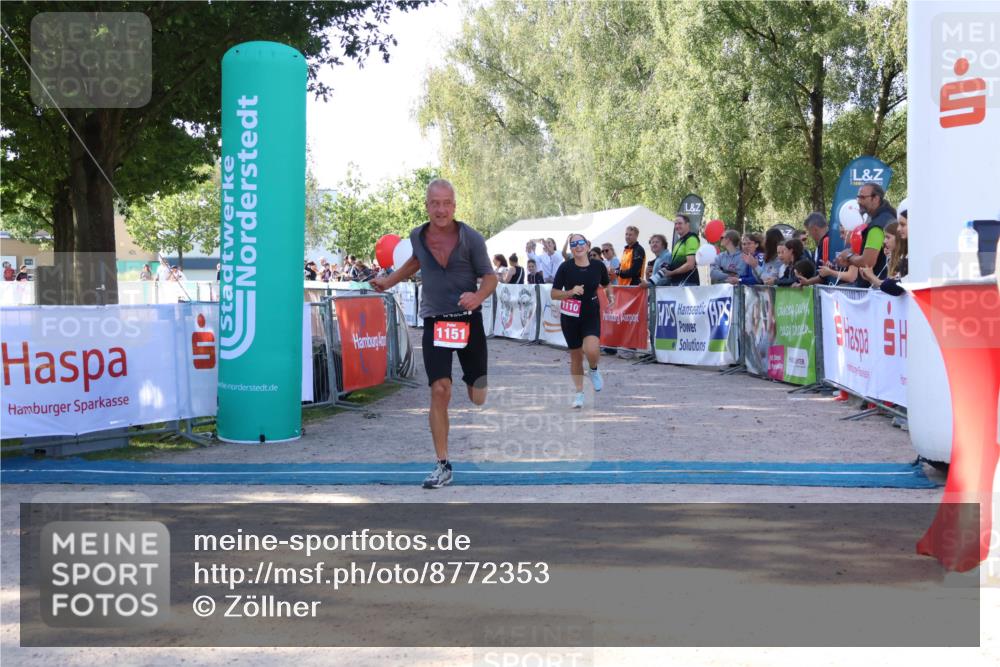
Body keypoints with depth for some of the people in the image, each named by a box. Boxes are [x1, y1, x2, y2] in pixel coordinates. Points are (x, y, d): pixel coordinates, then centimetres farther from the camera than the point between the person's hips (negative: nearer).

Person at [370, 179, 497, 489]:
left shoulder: (471, 238, -8)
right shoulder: (417, 236, 4)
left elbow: (490, 277, -4)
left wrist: (477, 297, -24)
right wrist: (389, 281, 24)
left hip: (468, 321, -1)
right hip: (434, 322, 1)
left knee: (478, 396, 2)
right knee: (440, 390, -11)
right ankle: (443, 466, -3)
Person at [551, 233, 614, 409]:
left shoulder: (598, 266, -5)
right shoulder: (565, 267, -9)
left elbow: (607, 285, 15)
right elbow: (554, 294, -6)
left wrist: (610, 295, -4)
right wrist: (571, 292, -22)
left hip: (592, 315, 0)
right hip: (570, 317, 1)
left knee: (591, 350, -25)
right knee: (575, 356, 9)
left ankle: (594, 370, 10)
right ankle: (579, 393, 26)